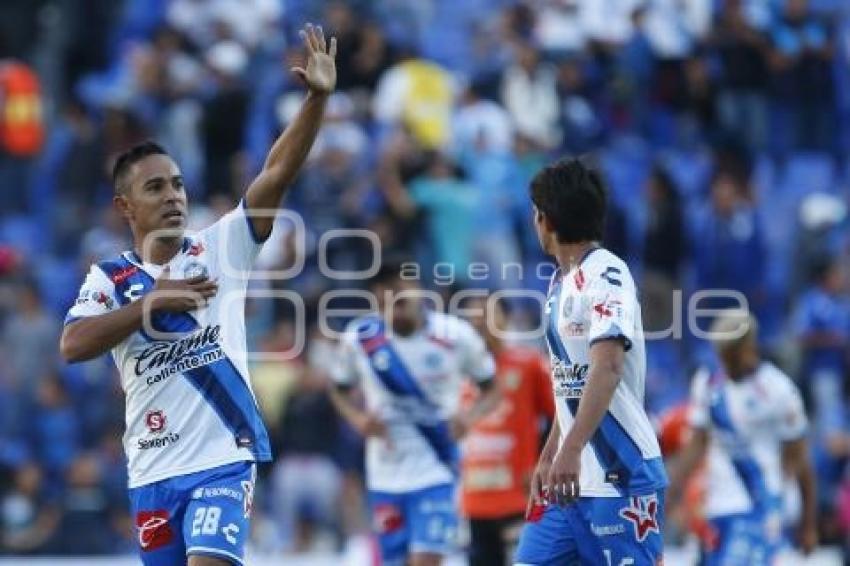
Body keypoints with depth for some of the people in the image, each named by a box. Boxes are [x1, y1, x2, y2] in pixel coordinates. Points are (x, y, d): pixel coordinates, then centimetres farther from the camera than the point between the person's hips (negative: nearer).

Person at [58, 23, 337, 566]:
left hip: (224, 459, -3)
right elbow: (72, 345, -13)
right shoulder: (109, 277, 5)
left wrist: (317, 99, -22)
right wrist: (151, 302, -17)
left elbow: (278, 175, -10)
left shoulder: (220, 250, 2)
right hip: (153, 472, 3)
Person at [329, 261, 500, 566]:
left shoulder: (455, 335, -9)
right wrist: (358, 418, -9)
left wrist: (471, 415, -18)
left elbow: (491, 390, 3)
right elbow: (340, 390, 13)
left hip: (435, 473, -3)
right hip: (386, 475, 3)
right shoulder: (359, 338, -4)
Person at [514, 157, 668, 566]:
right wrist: (548, 457, 22)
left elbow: (607, 368, -27)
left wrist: (571, 449, -37)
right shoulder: (561, 281, 16)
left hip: (621, 475, -9)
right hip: (569, 477, 9)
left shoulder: (605, 274, -13)